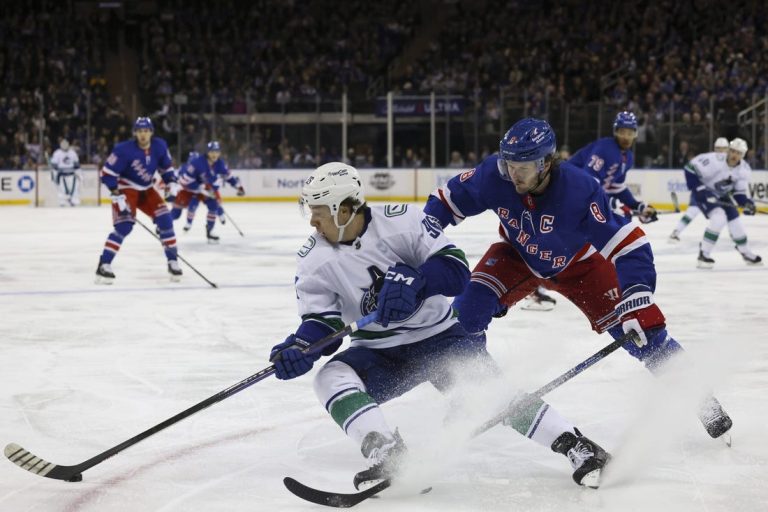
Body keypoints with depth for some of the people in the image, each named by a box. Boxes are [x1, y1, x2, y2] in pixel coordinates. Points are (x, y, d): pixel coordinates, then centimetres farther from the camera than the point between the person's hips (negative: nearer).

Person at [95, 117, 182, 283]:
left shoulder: (159, 146, -9)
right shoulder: (124, 150, -25)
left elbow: (166, 167, 10)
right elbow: (107, 173, -21)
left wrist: (172, 184, -3)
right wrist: (116, 196, -25)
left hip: (146, 190, 6)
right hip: (125, 189, -6)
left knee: (164, 218, -6)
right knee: (124, 225, -22)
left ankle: (173, 261, 6)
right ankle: (104, 266, -21)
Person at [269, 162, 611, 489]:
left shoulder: (402, 222, -17)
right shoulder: (314, 261, -8)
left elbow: (456, 270, -21)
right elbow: (321, 323, -8)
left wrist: (414, 280, -40)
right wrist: (300, 347, -29)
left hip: (441, 335, -3)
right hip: (380, 353, 3)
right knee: (331, 378, -24)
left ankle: (576, 446, -17)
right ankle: (388, 455, -34)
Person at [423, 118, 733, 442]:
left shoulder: (579, 190, -38)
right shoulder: (494, 176, -30)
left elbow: (630, 246, -37)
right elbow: (446, 201, -13)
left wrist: (636, 299, -46)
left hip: (577, 263, -2)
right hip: (517, 255, 2)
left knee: (642, 329, -12)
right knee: (470, 303, -22)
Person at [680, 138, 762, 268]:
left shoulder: (744, 170, -11)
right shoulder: (715, 160, -30)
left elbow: (739, 192, -1)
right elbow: (691, 168, -24)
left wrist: (746, 202, -21)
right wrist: (699, 190, -27)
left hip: (721, 195, 7)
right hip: (704, 192, -6)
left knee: (735, 222, 6)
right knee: (719, 218, -26)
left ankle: (746, 254, 30)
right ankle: (703, 255, -17)